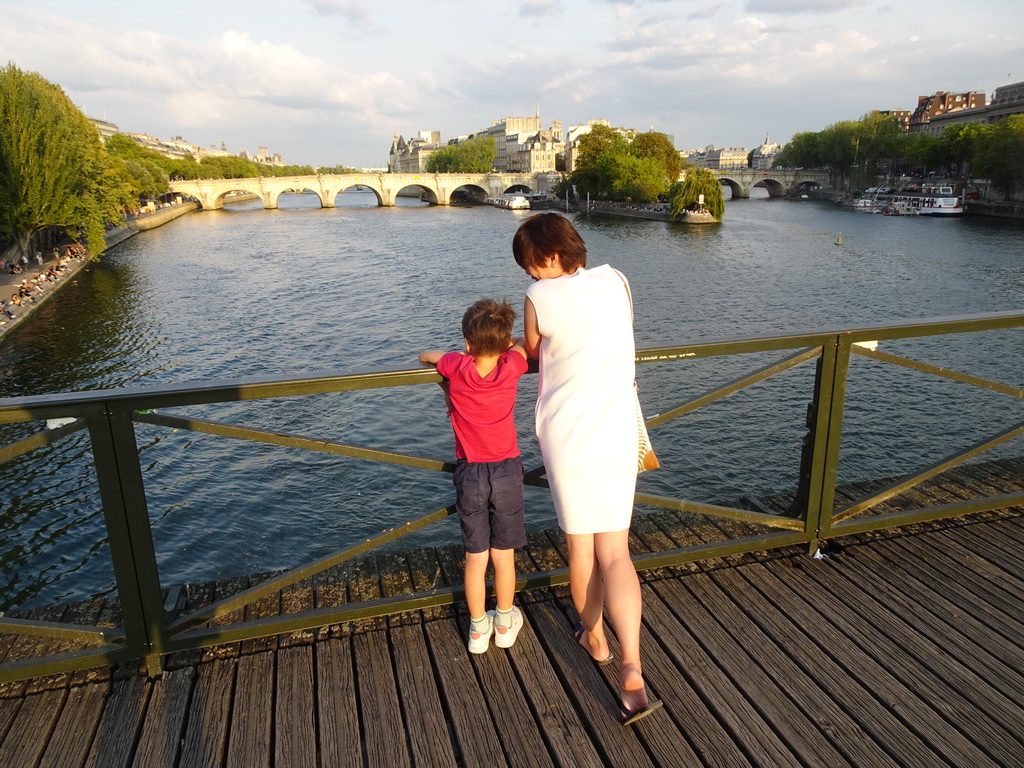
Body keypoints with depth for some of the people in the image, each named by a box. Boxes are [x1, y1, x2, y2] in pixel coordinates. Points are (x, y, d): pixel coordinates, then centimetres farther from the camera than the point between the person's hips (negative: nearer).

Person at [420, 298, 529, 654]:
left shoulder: (457, 368, -11)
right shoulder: (511, 368, -11)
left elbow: (427, 355, 13)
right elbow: (520, 346, 14)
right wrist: (500, 344, 24)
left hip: (469, 475, 0)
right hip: (506, 471, 0)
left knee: (475, 557, 12)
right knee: (503, 555, 14)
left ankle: (478, 629, 25)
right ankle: (505, 624, 30)